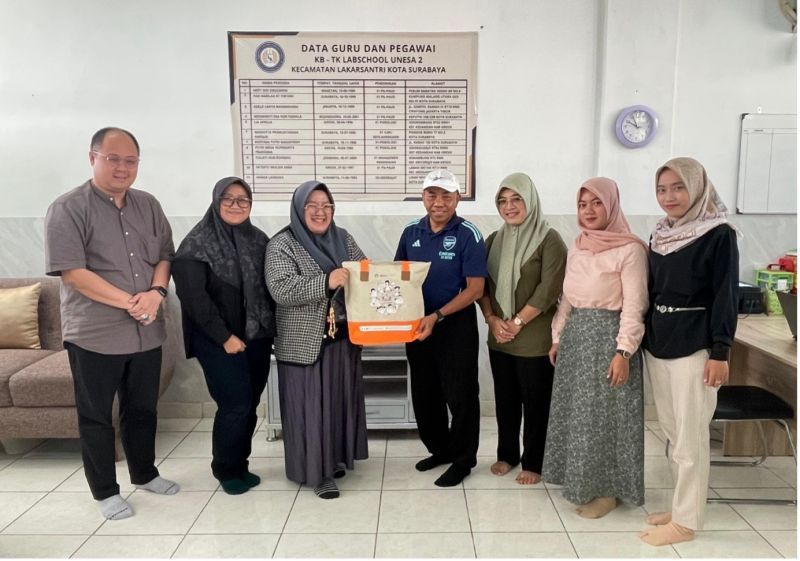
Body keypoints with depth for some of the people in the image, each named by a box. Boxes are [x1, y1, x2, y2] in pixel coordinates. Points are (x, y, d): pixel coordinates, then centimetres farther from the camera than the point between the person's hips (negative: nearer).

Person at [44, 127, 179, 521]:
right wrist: (130, 302, -18)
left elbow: (165, 255, 9)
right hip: (94, 335, -5)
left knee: (142, 409, 18)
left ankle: (144, 473, 37)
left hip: (146, 332, 5)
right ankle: (105, 491, 26)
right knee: (96, 416, 10)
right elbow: (71, 271, -16)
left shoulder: (148, 205, 8)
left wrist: (156, 292, -11)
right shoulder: (68, 208, -9)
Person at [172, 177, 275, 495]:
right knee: (235, 404, -5)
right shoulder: (197, 243, -8)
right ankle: (226, 470, 16)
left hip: (258, 337, 5)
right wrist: (224, 337, -16)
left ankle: (240, 465, 26)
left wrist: (269, 327, 3)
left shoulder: (259, 240, 8)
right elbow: (192, 295, -14)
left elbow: (270, 286, 12)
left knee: (249, 404, 9)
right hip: (218, 341, -5)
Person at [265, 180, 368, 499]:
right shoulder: (281, 245, -9)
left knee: (341, 399, 15)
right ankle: (316, 471, 17)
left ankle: (336, 457, 34)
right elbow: (281, 289, -22)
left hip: (343, 338, 6)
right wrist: (326, 282, -33)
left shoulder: (342, 238, 8)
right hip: (305, 342, -5)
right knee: (310, 405, 3)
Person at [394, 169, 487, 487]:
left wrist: (437, 316, -22)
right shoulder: (411, 232, 4)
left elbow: (475, 288, -14)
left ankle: (463, 460, 23)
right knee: (423, 393, 16)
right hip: (416, 324, 6)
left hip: (456, 326, -5)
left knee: (460, 395, 5)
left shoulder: (468, 235, -11)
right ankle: (440, 449, 36)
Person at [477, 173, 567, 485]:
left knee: (535, 402, 6)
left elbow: (548, 290, -14)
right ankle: (506, 454, 31)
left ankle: (533, 463, 21)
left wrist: (517, 323, -14)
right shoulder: (494, 240, 10)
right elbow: (482, 284, 9)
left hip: (534, 338, -5)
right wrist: (492, 320, -5)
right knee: (505, 399, 15)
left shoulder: (549, 240, -8)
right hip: (498, 338, 5)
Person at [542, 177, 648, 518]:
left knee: (604, 414, 1)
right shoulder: (576, 248, 10)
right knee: (576, 412, 13)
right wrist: (557, 338, 13)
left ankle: (606, 489, 16)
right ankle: (581, 480, 29)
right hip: (576, 336, 7)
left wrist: (624, 351, -19)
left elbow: (634, 306, -15)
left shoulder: (629, 250, -11)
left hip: (607, 337, -7)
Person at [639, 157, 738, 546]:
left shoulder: (719, 234, -8)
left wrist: (720, 353, -14)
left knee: (690, 437, 1)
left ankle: (685, 521, 13)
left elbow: (726, 296, -10)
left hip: (693, 347, -7)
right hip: (657, 344, 7)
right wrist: (645, 337, 14)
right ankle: (682, 506, 29)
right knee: (672, 434, 15)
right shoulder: (659, 235, 10)